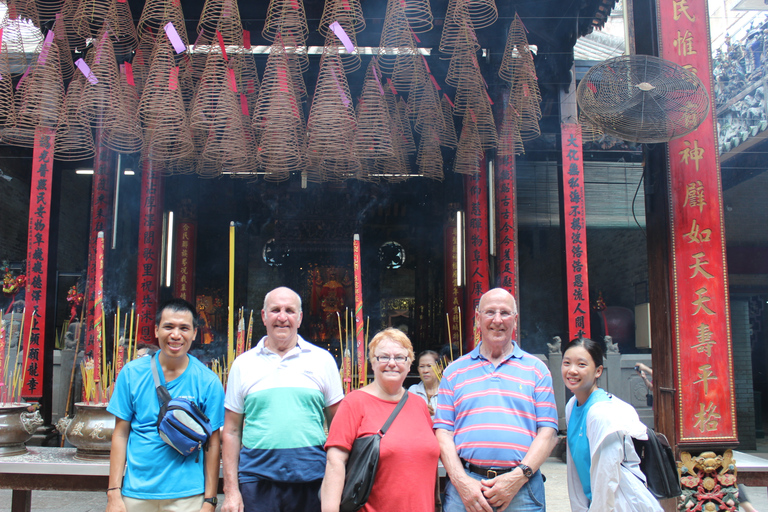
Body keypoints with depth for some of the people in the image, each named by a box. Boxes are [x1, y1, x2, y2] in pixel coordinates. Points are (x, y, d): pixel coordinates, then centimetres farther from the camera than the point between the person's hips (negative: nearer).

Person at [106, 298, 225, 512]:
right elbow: (120, 433, 2)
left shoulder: (208, 382, -6)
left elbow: (213, 444, -3)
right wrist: (113, 494, -1)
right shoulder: (132, 373, -1)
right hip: (135, 493, 2)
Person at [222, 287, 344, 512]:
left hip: (311, 477, 0)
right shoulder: (243, 364, 7)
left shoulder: (322, 360, 5)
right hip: (256, 476, 0)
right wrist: (231, 490, 2)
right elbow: (231, 431, 7)